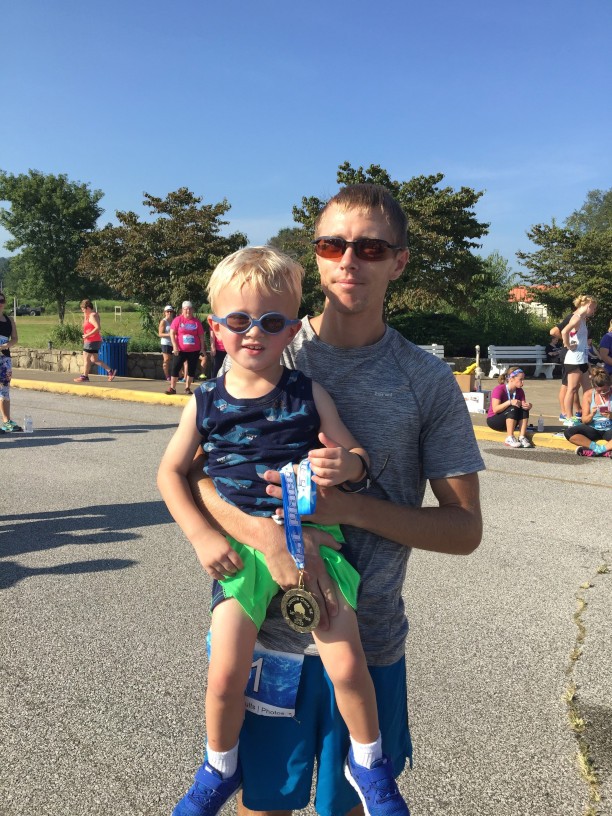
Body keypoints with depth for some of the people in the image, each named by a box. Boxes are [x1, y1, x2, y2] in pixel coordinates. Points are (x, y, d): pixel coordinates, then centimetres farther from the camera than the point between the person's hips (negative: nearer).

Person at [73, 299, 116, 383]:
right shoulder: (92, 315, 16)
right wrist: (85, 317, 6)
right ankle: (110, 371, 8)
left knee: (86, 358, -2)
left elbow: (97, 327, -28)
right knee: (94, 360, 12)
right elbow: (85, 326, 21)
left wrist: (88, 335, -25)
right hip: (95, 341, 10)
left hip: (92, 341, -10)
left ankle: (85, 376, 5)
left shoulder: (92, 316, -15)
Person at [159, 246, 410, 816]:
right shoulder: (206, 402, 1)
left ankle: (368, 763, 24)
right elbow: (171, 473, 8)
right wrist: (203, 537, -2)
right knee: (226, 673, -7)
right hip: (240, 547, 1)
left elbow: (356, 455, 2)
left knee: (347, 666, -7)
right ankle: (219, 768, 26)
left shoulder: (308, 394, -1)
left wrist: (346, 465, -22)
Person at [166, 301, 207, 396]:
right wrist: (175, 346, -13)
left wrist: (203, 349, 3)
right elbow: (172, 333, -3)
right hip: (180, 350, -2)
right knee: (175, 367, -4)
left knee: (192, 369, 5)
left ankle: (187, 388, 15)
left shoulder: (196, 321, 4)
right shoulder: (178, 320, -1)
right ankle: (172, 388, 2)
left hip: (194, 350, 2)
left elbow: (201, 336, 7)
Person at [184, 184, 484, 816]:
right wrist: (265, 533, -24)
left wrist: (349, 507, -18)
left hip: (370, 640, 0)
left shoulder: (428, 382, -5)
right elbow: (193, 473, -5)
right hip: (266, 630, 0)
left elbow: (465, 528, -4)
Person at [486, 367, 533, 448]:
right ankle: (509, 438, -34)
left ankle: (522, 437, -26)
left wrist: (528, 406, -28)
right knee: (513, 408, -31)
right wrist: (509, 402, -41)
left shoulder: (520, 391, 1)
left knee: (525, 409, -19)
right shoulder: (499, 389, -19)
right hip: (493, 420, -6)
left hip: (509, 421, 6)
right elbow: (495, 409, -28)